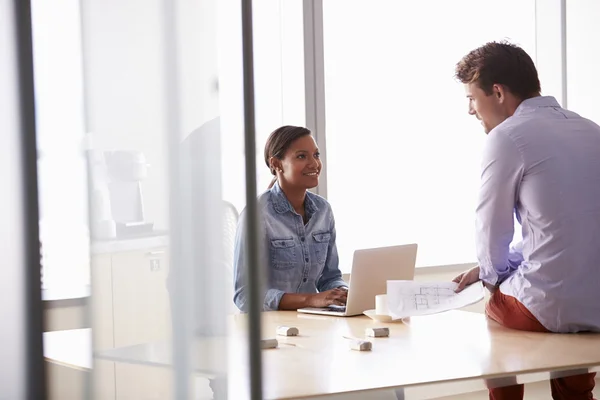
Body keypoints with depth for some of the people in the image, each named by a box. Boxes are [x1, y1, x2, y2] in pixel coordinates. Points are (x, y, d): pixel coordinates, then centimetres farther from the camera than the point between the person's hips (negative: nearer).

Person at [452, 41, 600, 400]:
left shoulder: (508, 137, -9)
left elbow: (492, 233, -1)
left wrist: (492, 272, 20)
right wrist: (489, 268, 24)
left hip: (552, 309, -5)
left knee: (496, 303, 25)